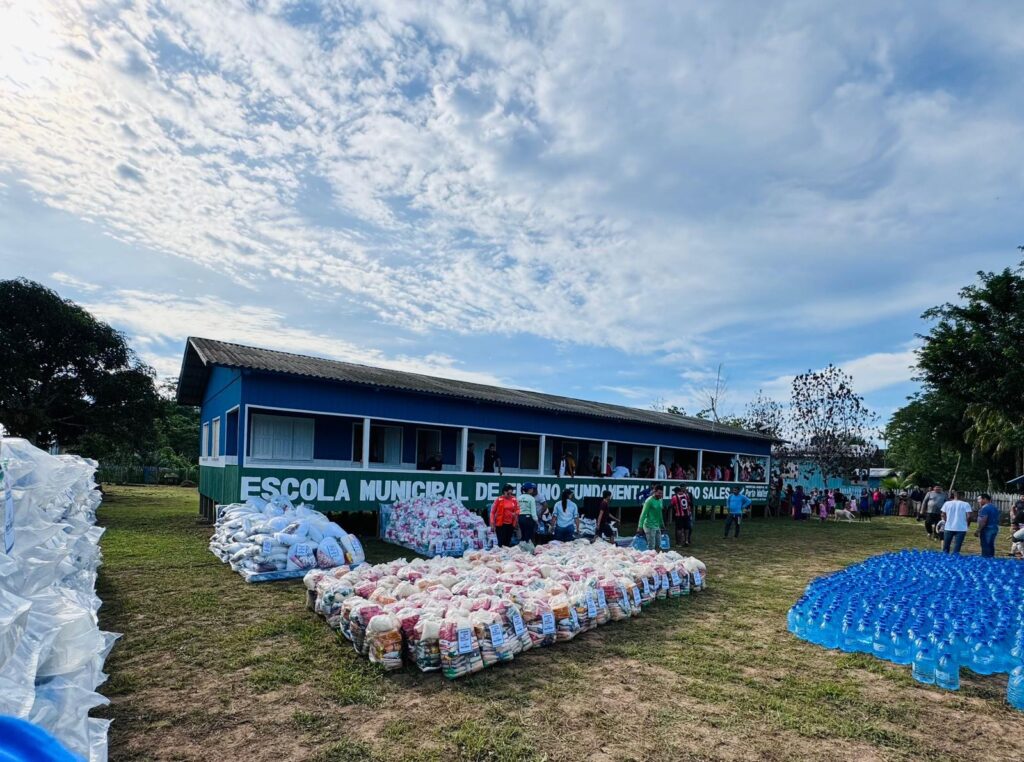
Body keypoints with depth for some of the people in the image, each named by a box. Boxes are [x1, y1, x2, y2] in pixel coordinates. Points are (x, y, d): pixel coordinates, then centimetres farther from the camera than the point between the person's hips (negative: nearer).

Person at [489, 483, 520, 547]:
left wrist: (516, 513, -9)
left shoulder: (514, 500, 3)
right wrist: (492, 522, -5)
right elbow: (493, 511, -1)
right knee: (501, 542, -3)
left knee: (508, 541, 9)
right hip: (500, 524, -3)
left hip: (511, 523, 3)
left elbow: (517, 510, 13)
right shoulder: (499, 499, -6)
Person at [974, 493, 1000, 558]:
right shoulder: (995, 506, 14)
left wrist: (977, 530, -18)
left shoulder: (985, 507, -17)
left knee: (986, 547, -6)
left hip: (987, 529, -10)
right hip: (994, 528, 10)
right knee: (991, 546, 15)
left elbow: (983, 521, -22)